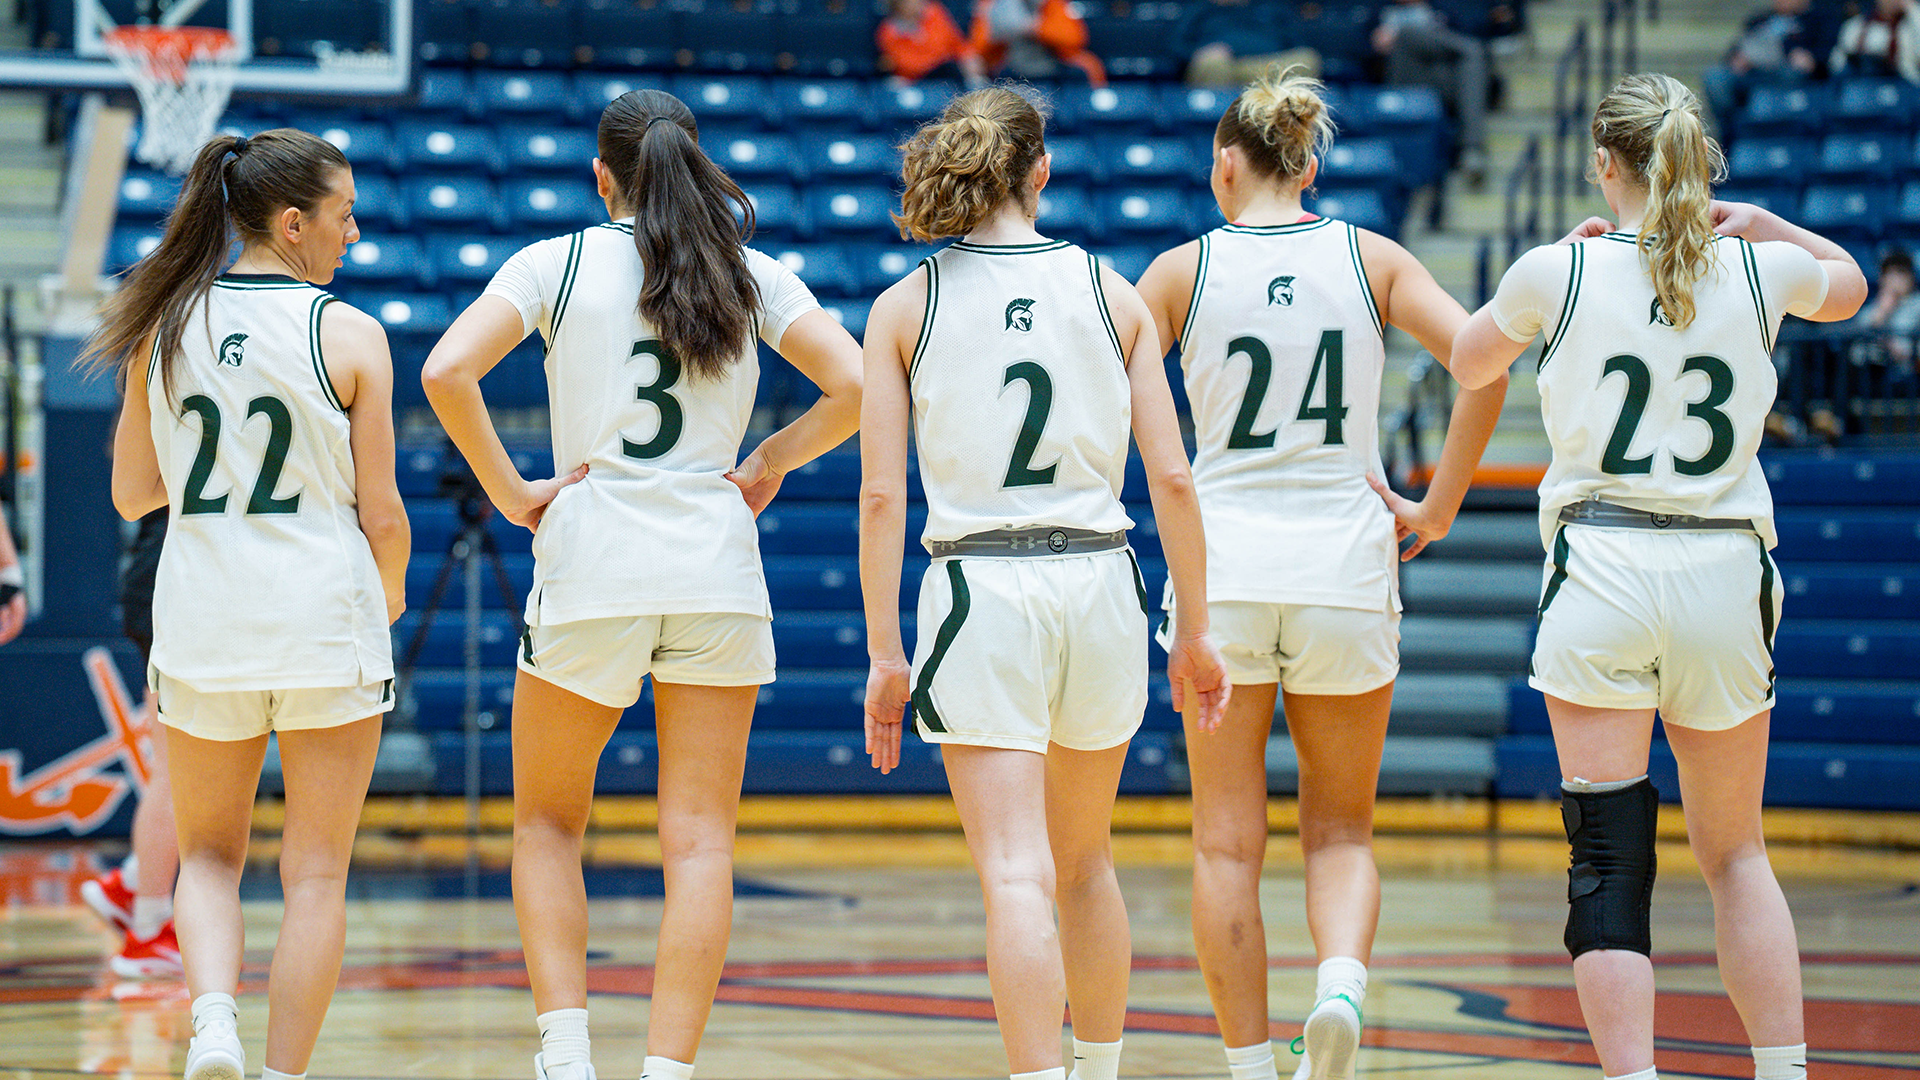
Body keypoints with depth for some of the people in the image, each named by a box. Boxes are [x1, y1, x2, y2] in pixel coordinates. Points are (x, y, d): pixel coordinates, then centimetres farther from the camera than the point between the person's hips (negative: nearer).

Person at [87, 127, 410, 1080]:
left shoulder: (164, 329, 2)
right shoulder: (349, 335, -7)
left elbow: (131, 496, 8)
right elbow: (381, 514, -5)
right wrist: (390, 597, 16)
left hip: (202, 618, 3)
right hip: (324, 617, -3)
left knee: (208, 854, 17)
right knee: (315, 875, 7)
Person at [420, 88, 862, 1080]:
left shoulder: (556, 264, 1)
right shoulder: (753, 276, 7)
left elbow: (446, 373, -13)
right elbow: (853, 386, -3)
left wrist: (510, 493, -3)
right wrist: (770, 462, 10)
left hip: (591, 563, -1)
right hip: (717, 568, 1)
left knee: (547, 823, 15)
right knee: (699, 841, 1)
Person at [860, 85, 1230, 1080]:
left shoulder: (904, 306, 1)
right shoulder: (1111, 294, 5)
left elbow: (881, 493, -4)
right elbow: (1171, 476, 2)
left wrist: (884, 655, 0)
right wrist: (1193, 630, 9)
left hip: (978, 587, -3)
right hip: (1098, 585, 3)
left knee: (1018, 879, -8)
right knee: (1085, 861, 22)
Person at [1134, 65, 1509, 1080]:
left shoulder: (1184, 269, 1)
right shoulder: (1369, 258, 3)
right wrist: (1439, 505, 0)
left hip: (1221, 567, -1)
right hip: (1345, 563, 1)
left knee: (1227, 845, 6)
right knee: (1340, 831, 12)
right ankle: (1341, 985, -16)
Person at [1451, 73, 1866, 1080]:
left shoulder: (1560, 272, -3)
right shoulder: (1759, 271, 2)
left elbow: (1468, 362, 18)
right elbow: (1848, 285, 27)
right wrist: (1758, 221, 27)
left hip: (1599, 571, -2)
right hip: (1723, 575, 2)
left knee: (1608, 861, -3)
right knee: (1736, 855, 15)